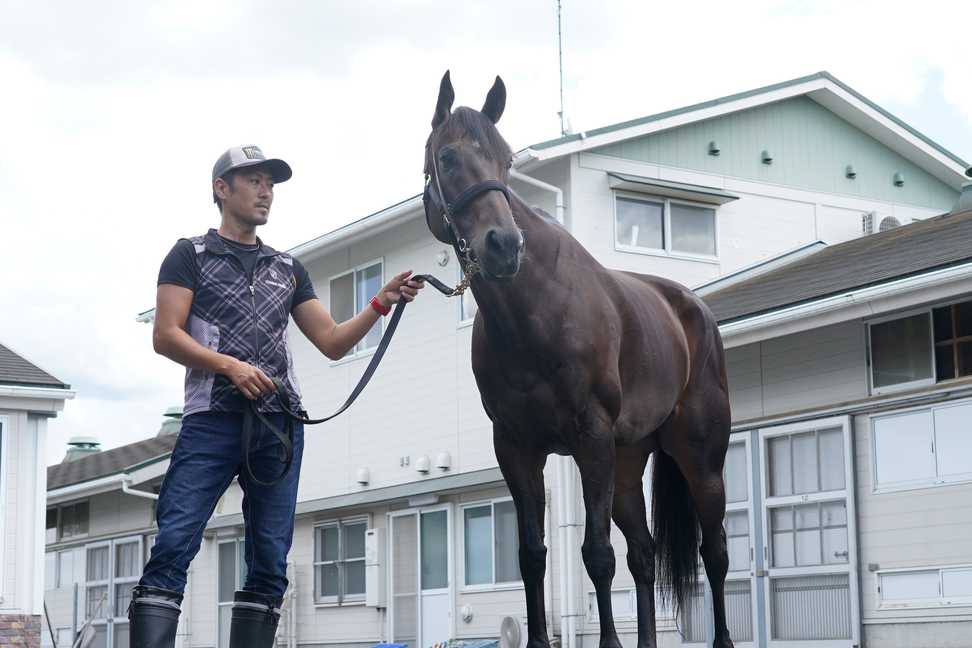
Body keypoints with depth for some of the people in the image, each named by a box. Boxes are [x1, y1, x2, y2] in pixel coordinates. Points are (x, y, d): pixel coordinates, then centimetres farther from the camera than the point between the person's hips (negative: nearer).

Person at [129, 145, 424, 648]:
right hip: (212, 419, -4)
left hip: (280, 424, 5)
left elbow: (332, 342, 17)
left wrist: (381, 304, 2)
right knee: (173, 546, -15)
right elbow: (165, 336, -2)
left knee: (270, 563, 0)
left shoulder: (288, 268, 21)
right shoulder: (190, 255, 9)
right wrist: (230, 366, -15)